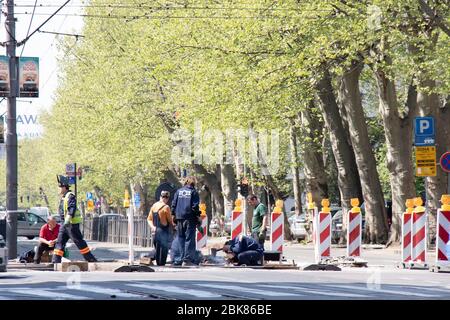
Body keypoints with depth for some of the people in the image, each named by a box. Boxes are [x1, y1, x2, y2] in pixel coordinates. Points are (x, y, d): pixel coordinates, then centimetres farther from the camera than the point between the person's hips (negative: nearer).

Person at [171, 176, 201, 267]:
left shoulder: (178, 191, 10)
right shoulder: (193, 192, -2)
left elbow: (174, 204, 10)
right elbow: (195, 206, -7)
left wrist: (173, 215, 15)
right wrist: (198, 216, -1)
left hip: (179, 218, 4)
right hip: (190, 218, -4)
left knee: (181, 239, 10)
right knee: (189, 239, -4)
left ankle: (182, 258, 8)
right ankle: (187, 259, -10)